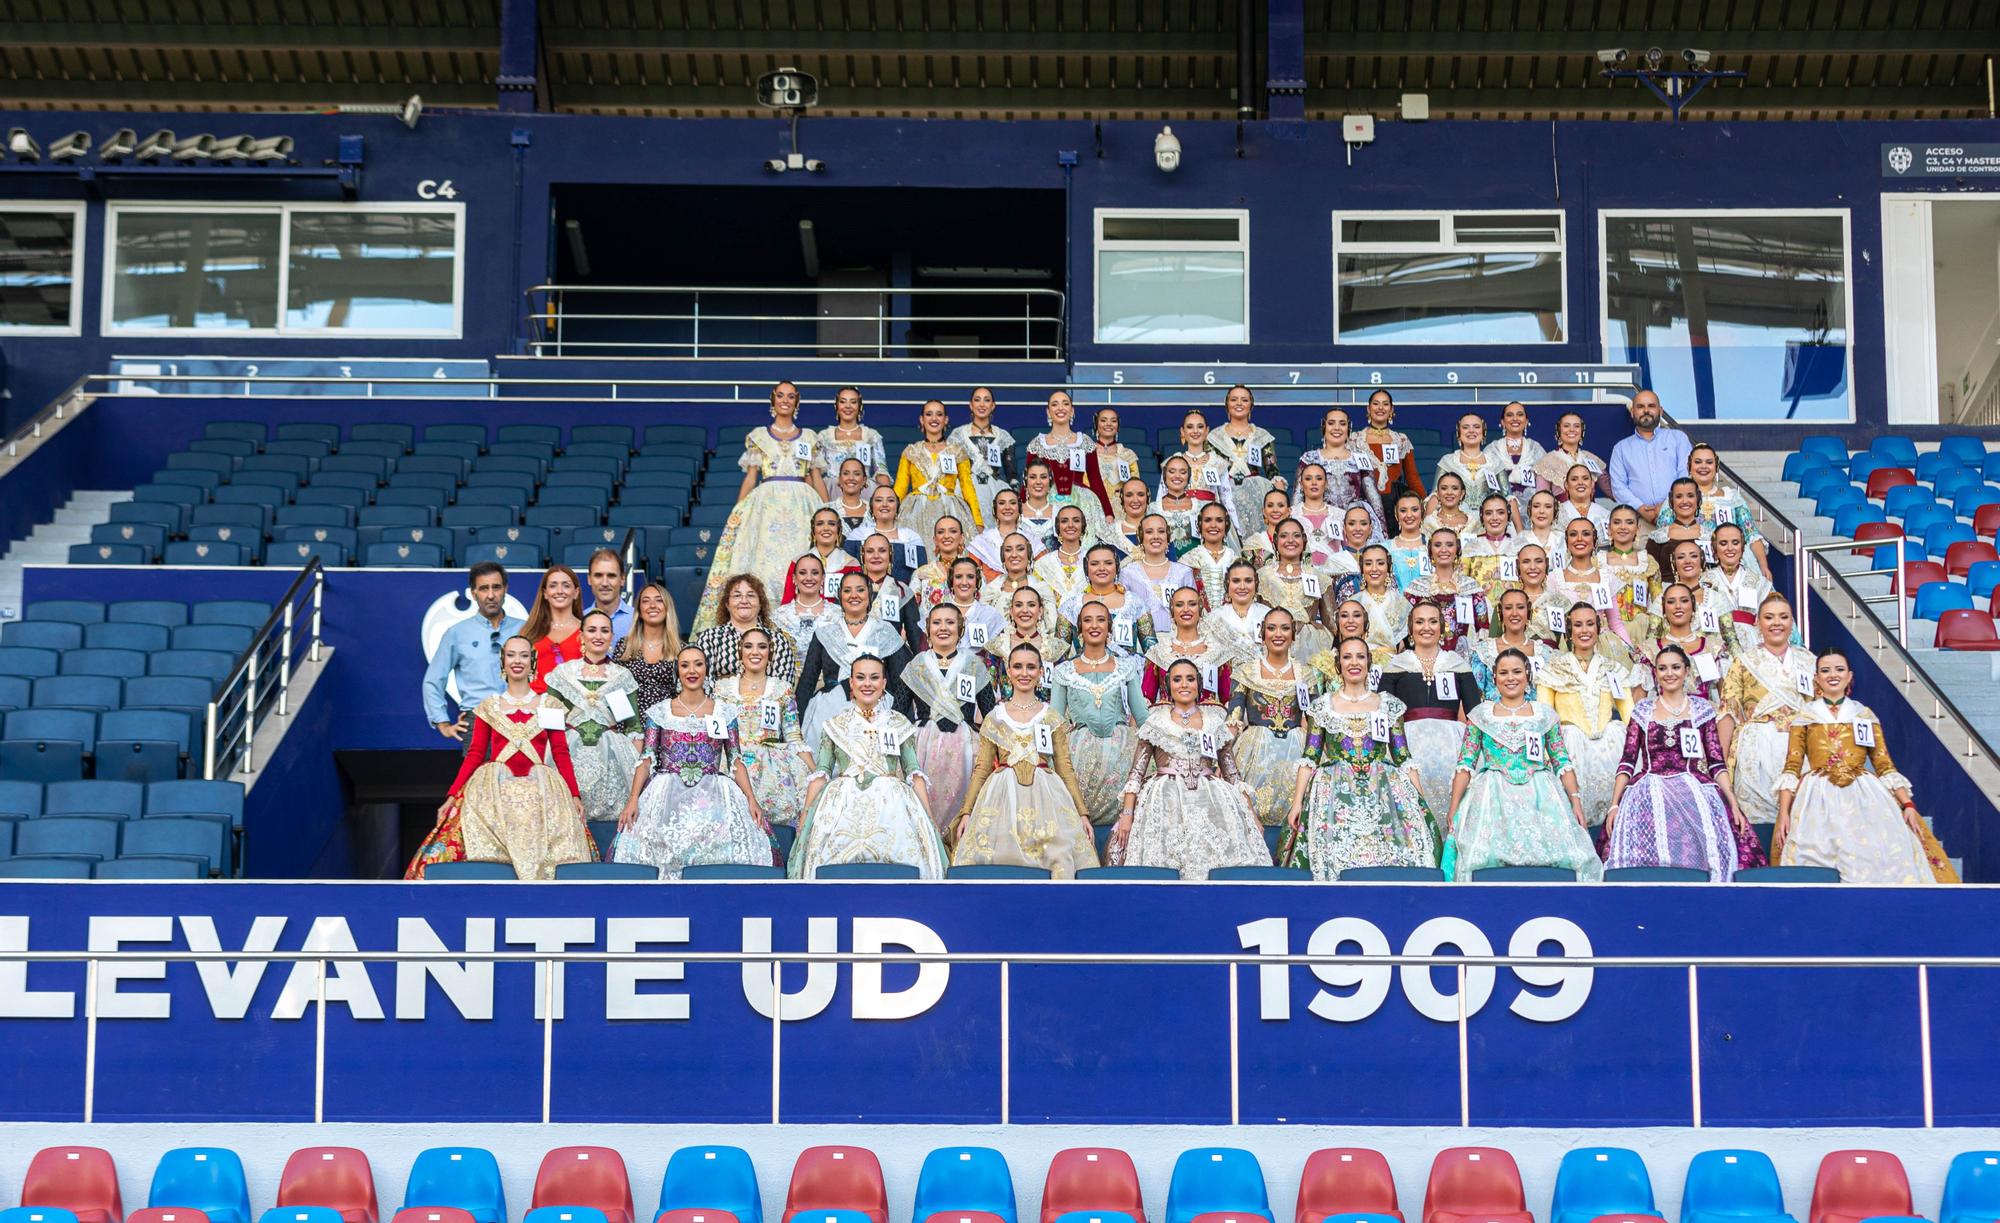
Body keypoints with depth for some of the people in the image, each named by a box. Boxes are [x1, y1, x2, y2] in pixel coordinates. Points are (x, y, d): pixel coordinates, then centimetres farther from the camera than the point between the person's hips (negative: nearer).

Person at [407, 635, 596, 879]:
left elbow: (561, 754, 8)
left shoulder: (549, 705, 14)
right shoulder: (488, 707, 15)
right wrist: (452, 796, 0)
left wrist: (574, 795, -3)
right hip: (494, 789, 0)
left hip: (539, 790, 0)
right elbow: (474, 754, 10)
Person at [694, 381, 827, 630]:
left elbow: (817, 479, 13)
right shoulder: (758, 436, 12)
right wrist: (737, 514, 1)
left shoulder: (809, 437, 14)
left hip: (801, 506, 1)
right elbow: (750, 477, 10)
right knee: (763, 562, -10)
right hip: (766, 504, 0)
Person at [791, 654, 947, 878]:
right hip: (844, 804, 0)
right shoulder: (836, 725, 16)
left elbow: (914, 773, 10)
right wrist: (805, 817, -1)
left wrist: (929, 818, -1)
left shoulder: (899, 724, 15)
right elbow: (820, 774, 10)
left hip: (891, 803, 0)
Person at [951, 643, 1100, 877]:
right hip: (1003, 797, 0)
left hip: (1044, 796, 0)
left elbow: (1065, 770, 10)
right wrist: (966, 813, 3)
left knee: (1060, 863, -17)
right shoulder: (995, 718, 11)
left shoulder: (1051, 718, 11)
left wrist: (1082, 814, 3)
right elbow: (981, 769, 10)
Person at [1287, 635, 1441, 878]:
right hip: (1335, 794, -1)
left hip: (1384, 792, 1)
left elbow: (1403, 758, 11)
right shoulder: (1322, 706, 10)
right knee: (1335, 856, -19)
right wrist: (1297, 803, -4)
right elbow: (1309, 758, 6)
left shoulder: (1389, 705, 13)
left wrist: (1422, 802, 2)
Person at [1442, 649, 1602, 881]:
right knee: (1481, 857, -24)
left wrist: (1576, 800, -2)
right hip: (1493, 796, -1)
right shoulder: (1480, 715, 12)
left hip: (1539, 796, 1)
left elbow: (1562, 763, 11)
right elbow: (1465, 764, 7)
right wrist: (1454, 807, -2)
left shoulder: (1545, 714, 14)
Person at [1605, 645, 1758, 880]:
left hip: (1693, 790, 0)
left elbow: (1717, 763, 9)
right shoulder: (1643, 710, 14)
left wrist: (1733, 804, -4)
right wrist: (1614, 805, -2)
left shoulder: (1702, 709, 13)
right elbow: (1627, 761, 10)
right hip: (1650, 789, 0)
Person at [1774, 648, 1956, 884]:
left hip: (1864, 799, 1)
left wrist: (1908, 805, -2)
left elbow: (1884, 765, 11)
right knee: (1818, 855, -24)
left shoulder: (1865, 715, 17)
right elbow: (1791, 767, 6)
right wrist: (1783, 813, -6)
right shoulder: (1804, 717, 13)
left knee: (1878, 861, -23)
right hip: (1819, 801, -1)